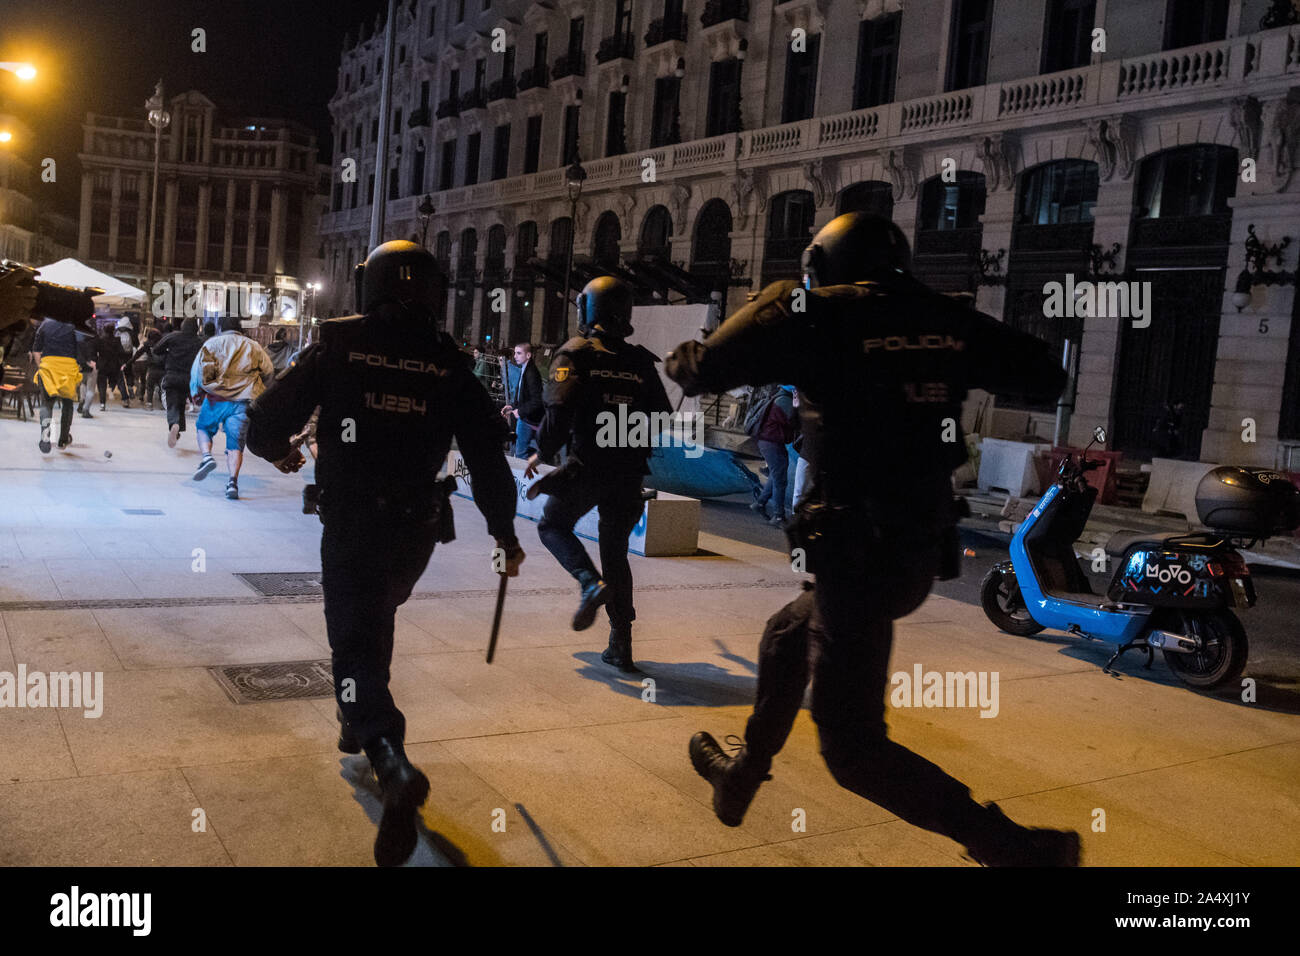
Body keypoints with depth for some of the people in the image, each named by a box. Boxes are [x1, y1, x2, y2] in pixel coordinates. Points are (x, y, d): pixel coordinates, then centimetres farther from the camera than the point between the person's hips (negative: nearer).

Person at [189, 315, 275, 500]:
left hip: (217, 397, -1)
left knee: (203, 428, 23)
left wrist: (198, 389, 6)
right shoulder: (253, 347, 13)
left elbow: (200, 366, -7)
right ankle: (233, 481, -12)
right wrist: (255, 389, 26)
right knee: (236, 443, 3)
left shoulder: (212, 343, 5)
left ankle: (207, 456, -3)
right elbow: (268, 371, 12)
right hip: (243, 401, 1)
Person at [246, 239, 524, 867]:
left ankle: (393, 765, -24)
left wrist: (279, 451, 18)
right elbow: (486, 457, -1)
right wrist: (505, 533, 10)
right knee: (376, 619, 28)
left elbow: (265, 421, -5)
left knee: (354, 639, -2)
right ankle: (358, 722, 43)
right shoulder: (451, 365, 0)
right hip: (417, 524, 3)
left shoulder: (337, 347, -4)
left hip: (350, 519, -3)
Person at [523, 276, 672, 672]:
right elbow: (662, 417, 8)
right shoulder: (641, 362, 8)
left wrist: (542, 453, -2)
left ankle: (591, 583, -6)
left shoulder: (576, 353, -5)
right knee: (615, 551, 15)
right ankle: (621, 647, 13)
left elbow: (559, 410, -16)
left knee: (553, 525, 20)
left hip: (586, 467, -4)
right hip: (629, 474, 4)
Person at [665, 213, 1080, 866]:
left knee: (852, 745, 1)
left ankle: (1022, 850, -4)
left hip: (858, 553, -7)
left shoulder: (814, 312, -9)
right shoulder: (945, 321, 4)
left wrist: (680, 358, 13)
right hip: (922, 550, 8)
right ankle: (740, 775, 45)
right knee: (786, 637, 29)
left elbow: (705, 370, -11)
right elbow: (1046, 378, 10)